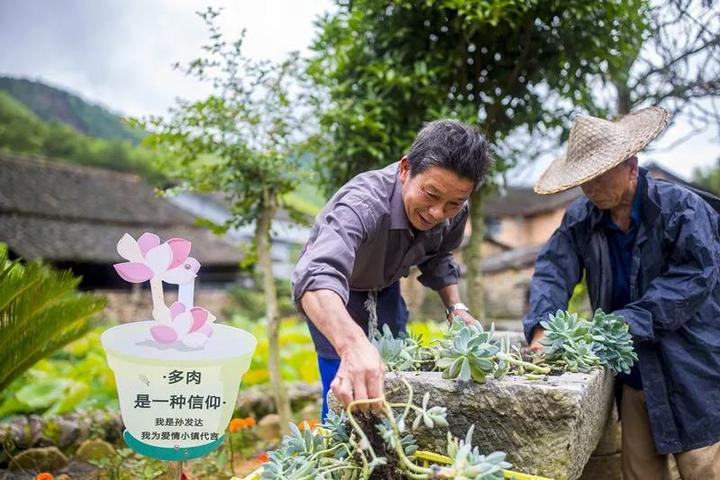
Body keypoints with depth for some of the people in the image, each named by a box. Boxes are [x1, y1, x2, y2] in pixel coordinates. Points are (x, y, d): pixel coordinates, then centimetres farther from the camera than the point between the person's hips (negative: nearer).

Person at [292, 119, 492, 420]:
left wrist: (456, 307, -10)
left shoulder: (453, 212, -20)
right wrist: (354, 346, -76)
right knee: (347, 392, -12)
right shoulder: (364, 203, -43)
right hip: (333, 291, -5)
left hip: (385, 287, 6)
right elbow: (316, 277, -60)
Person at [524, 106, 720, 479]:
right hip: (633, 373, 4)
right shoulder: (580, 219, 2)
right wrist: (542, 327, -23)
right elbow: (552, 271, -5)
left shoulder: (680, 207, -11)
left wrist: (627, 323, -25)